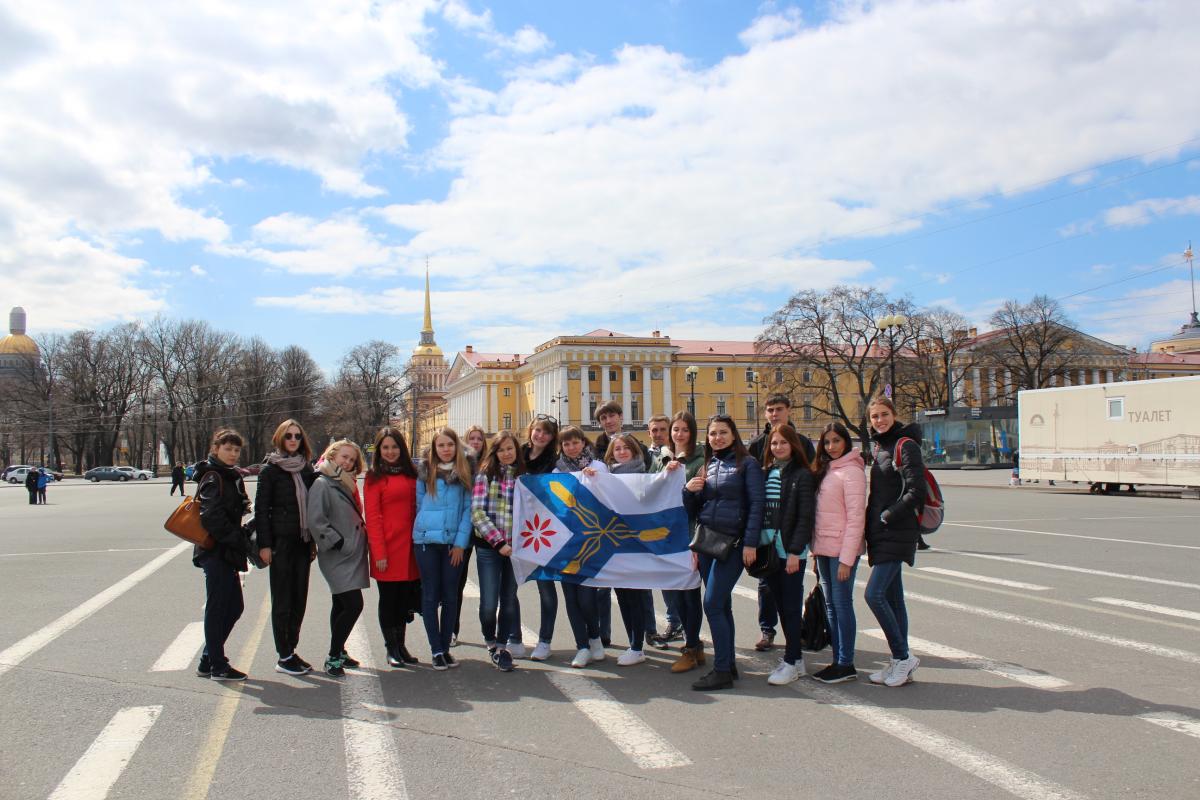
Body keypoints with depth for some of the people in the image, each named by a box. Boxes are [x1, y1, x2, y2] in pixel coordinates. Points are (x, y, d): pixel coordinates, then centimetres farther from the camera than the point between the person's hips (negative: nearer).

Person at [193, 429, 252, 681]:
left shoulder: (231, 477, 17)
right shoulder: (213, 478, -12)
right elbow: (212, 517, -22)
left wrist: (243, 538, 8)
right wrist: (240, 540, -20)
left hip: (226, 553, 9)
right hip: (216, 552, -9)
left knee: (234, 606, 14)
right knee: (218, 608, -2)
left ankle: (208, 661, 23)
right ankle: (217, 666, 7)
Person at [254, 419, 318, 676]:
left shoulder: (307, 469, 11)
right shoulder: (270, 469, -4)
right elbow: (261, 508, -7)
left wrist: (313, 541, 12)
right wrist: (264, 544, -13)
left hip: (302, 542, 5)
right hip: (281, 542, -5)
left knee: (299, 599, 8)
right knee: (283, 601, 0)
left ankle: (291, 650, 19)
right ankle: (284, 657, 7)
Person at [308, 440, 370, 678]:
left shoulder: (347, 484, 17)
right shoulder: (322, 484, -10)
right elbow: (316, 521, -19)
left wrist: (360, 541, 12)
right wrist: (338, 543, -18)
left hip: (352, 556, 9)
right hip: (338, 558, -9)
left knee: (342, 605, 15)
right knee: (354, 605, -14)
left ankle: (338, 652, 25)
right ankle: (333, 657, -4)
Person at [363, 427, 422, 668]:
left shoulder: (411, 474, 10)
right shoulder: (374, 478, -3)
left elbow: (416, 508, 11)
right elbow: (372, 517, -7)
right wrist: (379, 553, -12)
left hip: (409, 546, 4)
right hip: (387, 548, -4)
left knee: (405, 597, 10)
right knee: (388, 598, 5)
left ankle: (401, 645, 22)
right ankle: (391, 648, 17)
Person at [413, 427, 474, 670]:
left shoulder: (465, 474, 4)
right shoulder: (425, 472, 5)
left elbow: (468, 509, 1)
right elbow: (418, 504, 9)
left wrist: (461, 541, -6)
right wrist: (425, 527, 2)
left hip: (454, 541, 0)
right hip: (426, 541, 0)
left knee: (450, 596, 6)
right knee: (431, 595, 3)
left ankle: (445, 648, 17)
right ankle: (436, 650, 10)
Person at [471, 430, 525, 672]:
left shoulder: (524, 477, 7)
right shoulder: (485, 475, 0)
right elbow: (477, 512, -7)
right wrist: (498, 542, -14)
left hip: (516, 548, 2)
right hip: (490, 548, -2)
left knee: (509, 599, 9)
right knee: (489, 603, -5)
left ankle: (502, 647, 24)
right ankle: (491, 641, 21)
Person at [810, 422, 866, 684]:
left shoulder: (851, 471, -12)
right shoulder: (825, 470, 14)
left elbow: (856, 518, -16)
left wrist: (847, 558, -18)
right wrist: (816, 548, 10)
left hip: (841, 550, -8)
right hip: (823, 548, 8)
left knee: (842, 604, -2)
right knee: (830, 605, 12)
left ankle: (846, 665, 6)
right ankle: (837, 660, 20)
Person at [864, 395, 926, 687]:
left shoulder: (905, 445, -10)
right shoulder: (879, 447, 15)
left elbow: (915, 491, -17)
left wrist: (887, 516, -15)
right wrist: (872, 521, 9)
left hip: (897, 533, -9)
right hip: (881, 534, 9)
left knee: (874, 594, -14)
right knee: (892, 597, 11)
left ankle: (903, 656, 0)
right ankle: (900, 663, 18)